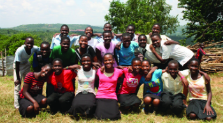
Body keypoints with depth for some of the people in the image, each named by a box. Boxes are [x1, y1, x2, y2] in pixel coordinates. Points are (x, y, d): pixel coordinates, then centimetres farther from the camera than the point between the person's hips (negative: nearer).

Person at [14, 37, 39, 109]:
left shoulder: (35, 48, -25)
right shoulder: (19, 50, -35)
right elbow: (17, 65, -28)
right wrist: (17, 78, -24)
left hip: (26, 64, 5)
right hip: (18, 65, -4)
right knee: (17, 84, -8)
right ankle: (17, 105, -1)